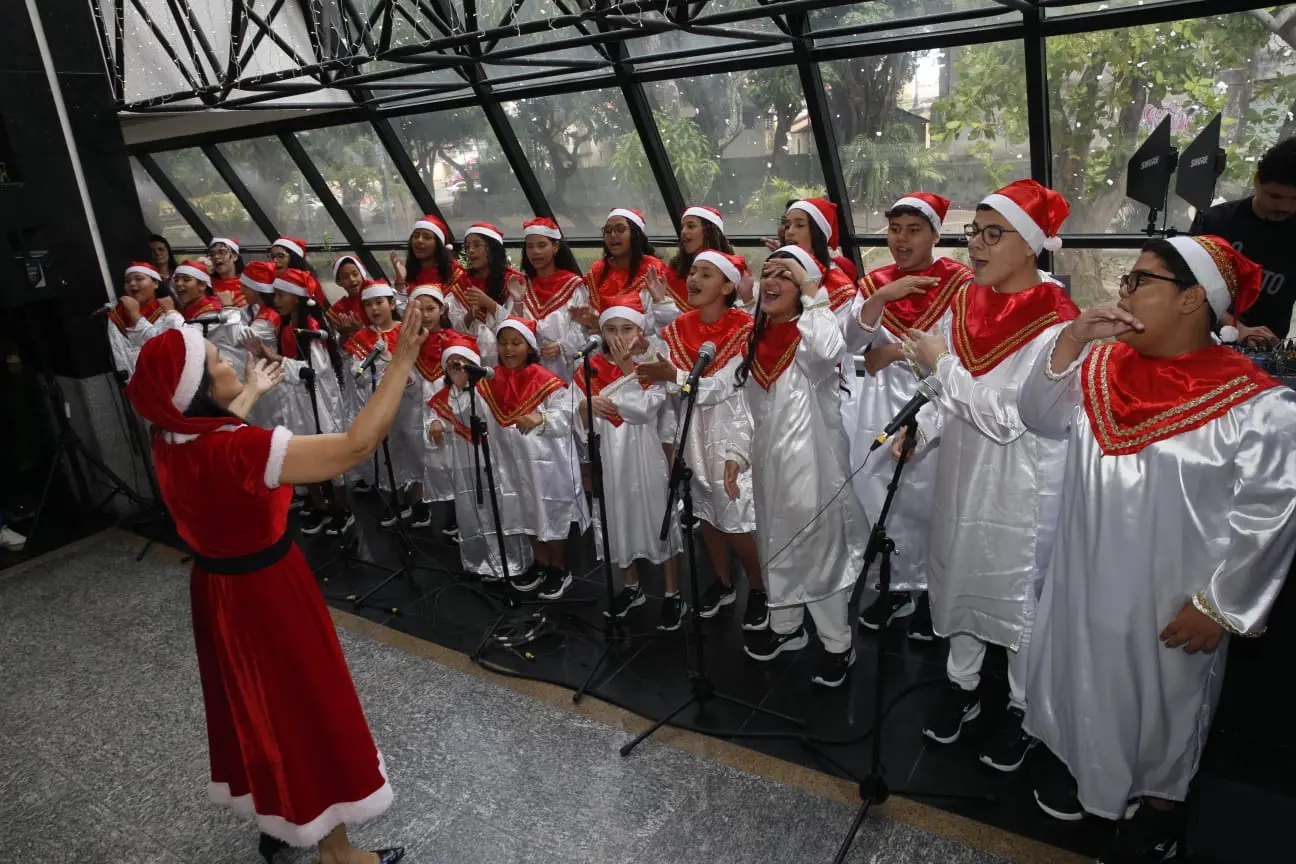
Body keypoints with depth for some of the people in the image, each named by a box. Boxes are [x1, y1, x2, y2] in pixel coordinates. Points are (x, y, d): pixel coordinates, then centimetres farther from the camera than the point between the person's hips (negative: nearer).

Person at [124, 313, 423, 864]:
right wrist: (401, 366, -33)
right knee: (307, 709, 9)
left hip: (218, 588, 8)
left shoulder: (171, 437, -5)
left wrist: (252, 392, 35)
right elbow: (356, 446, -37)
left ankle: (275, 816, 46)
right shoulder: (238, 449, -32)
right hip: (267, 592, -8)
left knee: (256, 704, 25)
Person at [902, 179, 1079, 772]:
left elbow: (1009, 418, -23)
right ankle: (962, 685, 39)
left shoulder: (1056, 324, -19)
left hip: (1022, 484, -6)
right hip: (962, 472, 6)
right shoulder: (963, 305, 0)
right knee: (958, 575, 17)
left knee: (1019, 589, 10)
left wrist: (941, 364, -21)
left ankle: (1023, 710, 32)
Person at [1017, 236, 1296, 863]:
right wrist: (1071, 339, -15)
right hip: (1088, 574, 5)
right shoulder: (1103, 366, -2)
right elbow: (1040, 416, -2)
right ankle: (1082, 761, 49)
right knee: (1084, 675, 22)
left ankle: (1160, 808, 42)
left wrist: (1219, 604, -13)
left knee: (1161, 697, 17)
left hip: (1168, 594, -4)